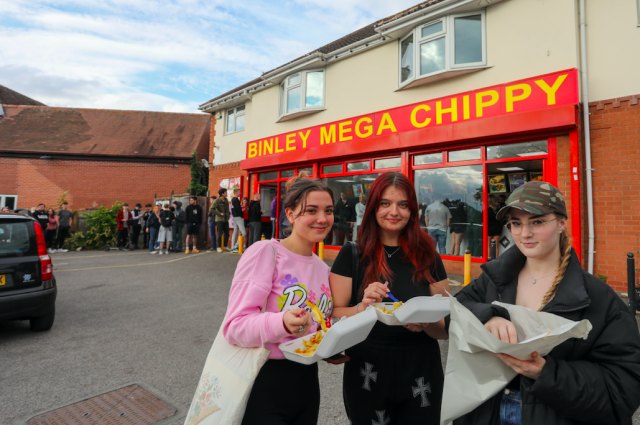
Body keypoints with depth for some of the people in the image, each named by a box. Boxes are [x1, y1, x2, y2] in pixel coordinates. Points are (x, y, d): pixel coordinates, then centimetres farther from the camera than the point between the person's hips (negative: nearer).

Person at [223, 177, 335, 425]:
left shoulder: (323, 268, 6)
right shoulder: (265, 252, -16)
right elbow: (235, 326, -20)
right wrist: (282, 323, -36)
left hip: (307, 381, 7)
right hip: (264, 384, -6)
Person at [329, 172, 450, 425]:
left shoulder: (427, 257, 0)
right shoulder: (353, 254, -6)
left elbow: (447, 328, 2)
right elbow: (333, 315, -6)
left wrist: (426, 323, -19)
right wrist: (362, 308, -25)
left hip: (421, 375, 2)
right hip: (367, 374, -1)